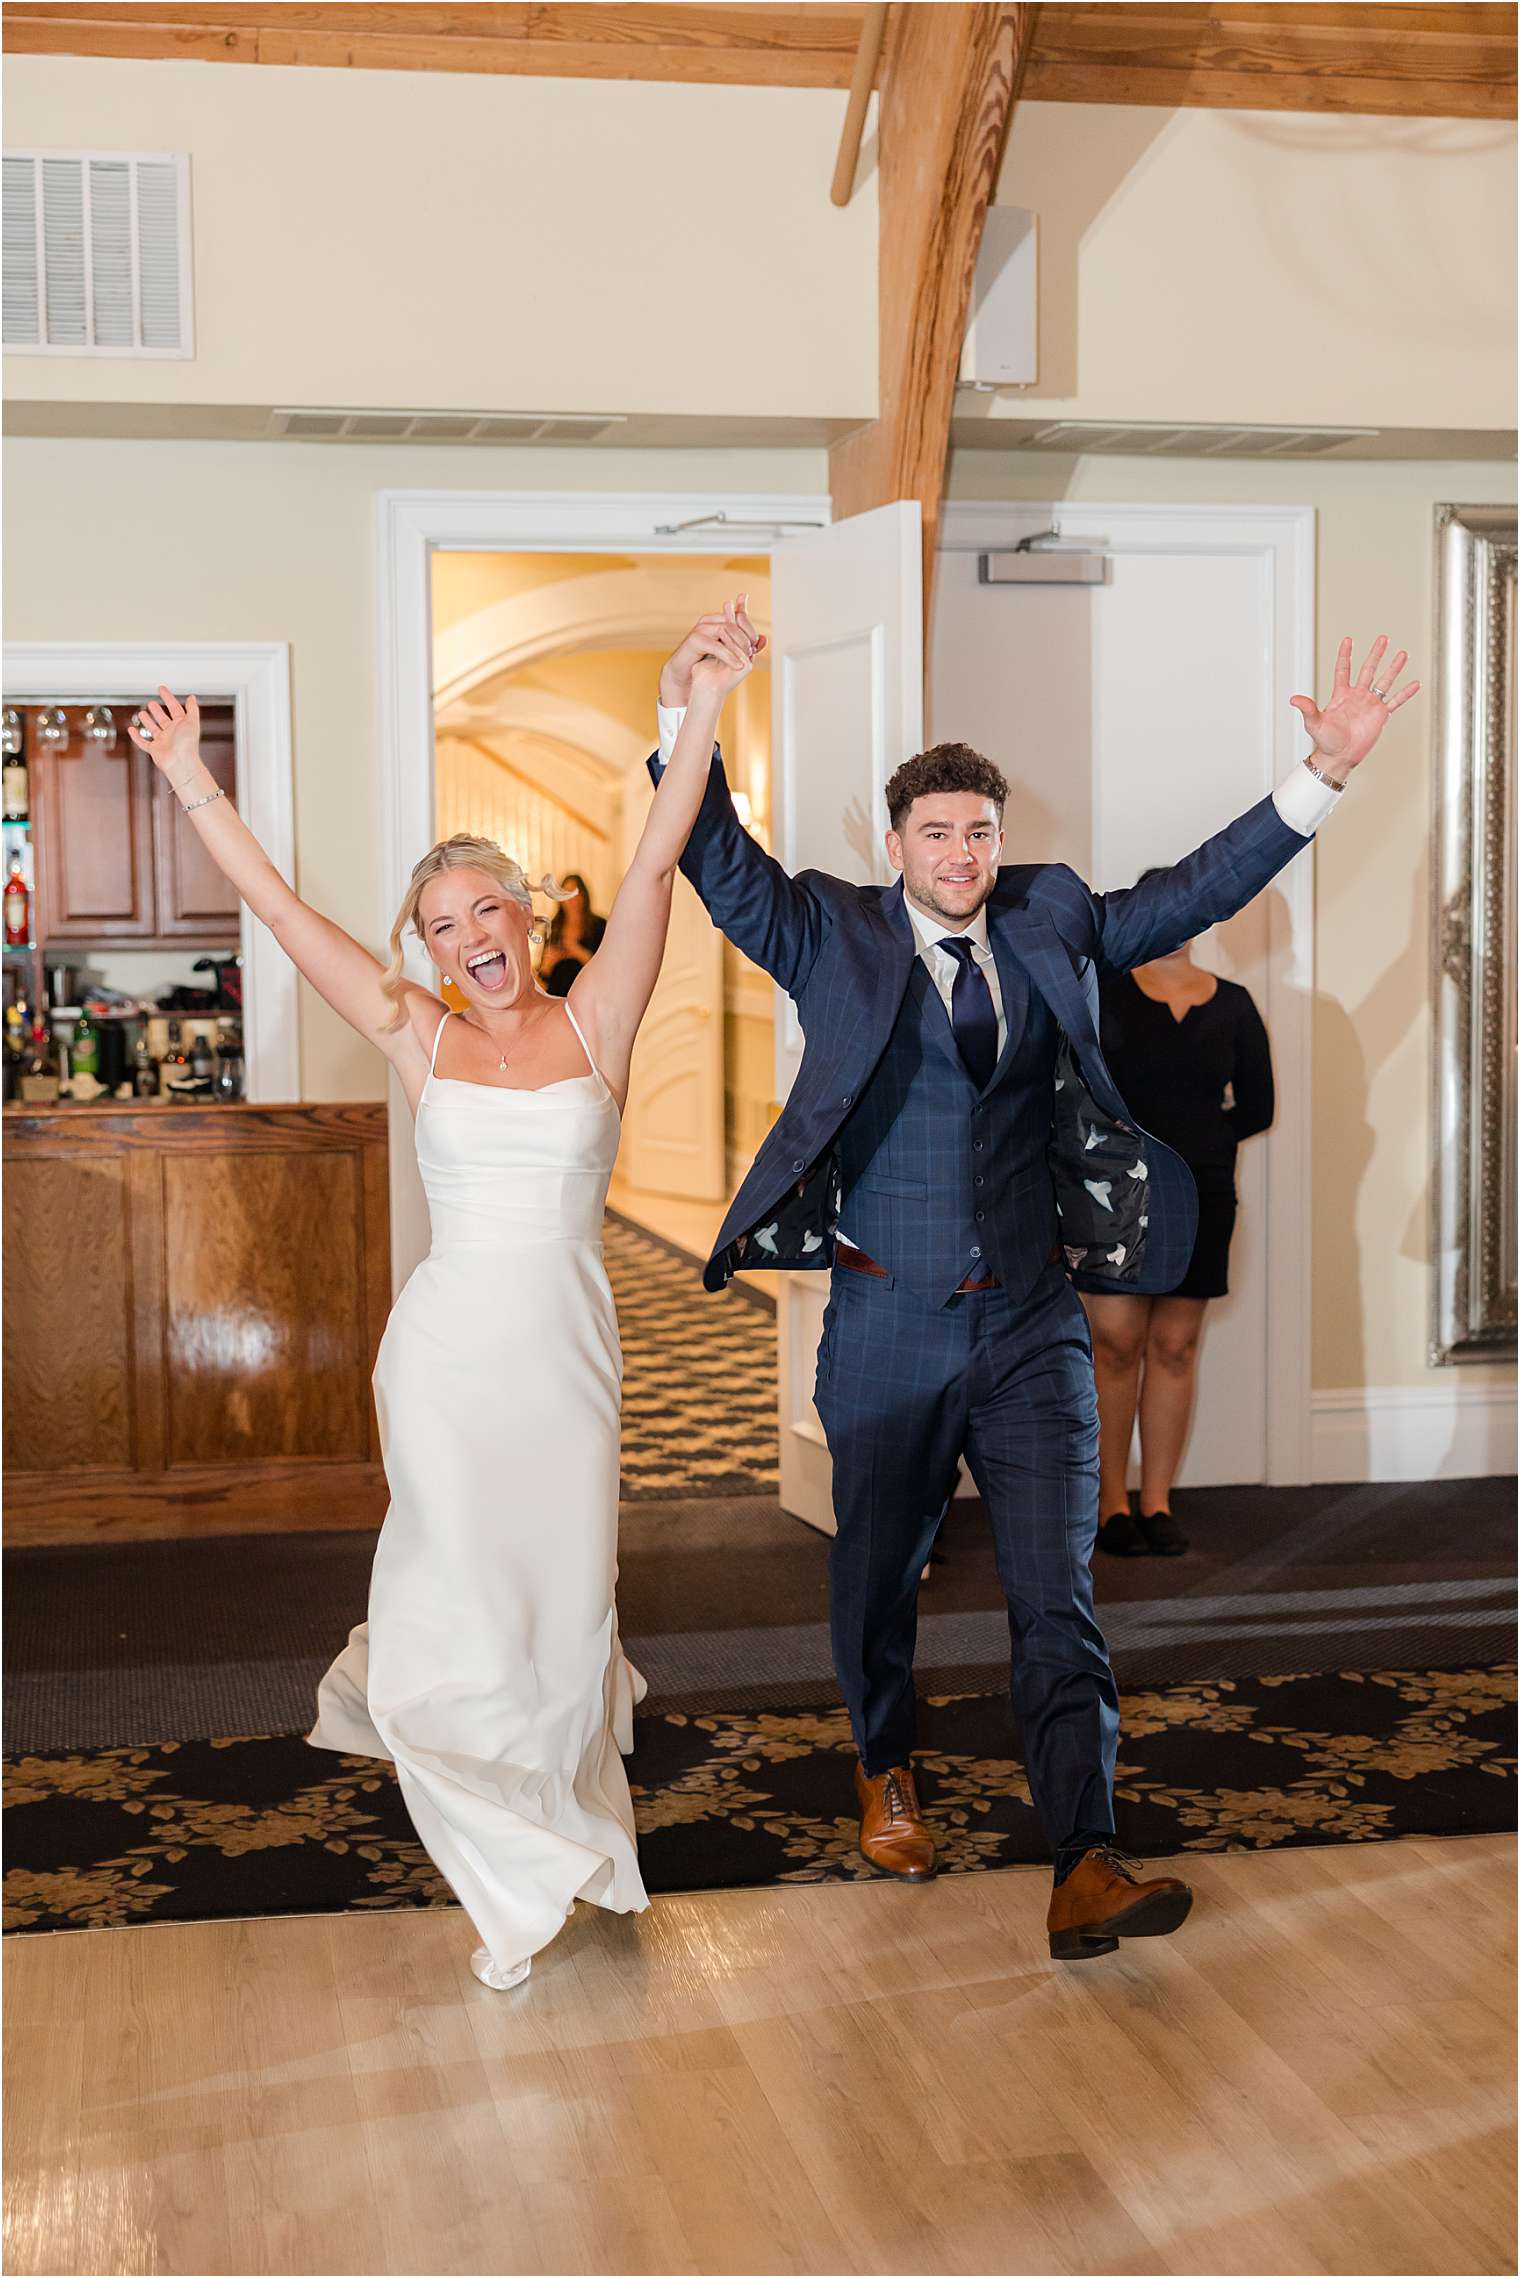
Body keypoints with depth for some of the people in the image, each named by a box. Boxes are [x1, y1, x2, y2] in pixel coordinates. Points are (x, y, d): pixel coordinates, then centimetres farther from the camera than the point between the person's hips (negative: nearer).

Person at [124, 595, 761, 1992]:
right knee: (467, 1590, 4)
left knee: (566, 1597, 7)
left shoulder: (593, 1028, 1)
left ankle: (550, 1816, 37)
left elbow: (655, 867, -8)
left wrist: (704, 718, -16)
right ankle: (515, 1874, 23)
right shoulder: (421, 1042, 3)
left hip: (568, 1351, 0)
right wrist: (189, 783, 0)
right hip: (448, 1349, 0)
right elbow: (278, 904, 2)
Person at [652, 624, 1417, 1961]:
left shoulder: (1050, 924, 9)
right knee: (877, 1572, 15)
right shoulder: (835, 936, 1)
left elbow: (1194, 893, 11)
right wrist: (683, 722, -24)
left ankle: (1085, 1871, -9)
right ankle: (886, 1771, 41)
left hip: (1033, 1324, 1)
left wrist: (1325, 773, 2)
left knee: (1058, 1598, -6)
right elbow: (724, 868, -9)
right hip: (889, 1327, -1)